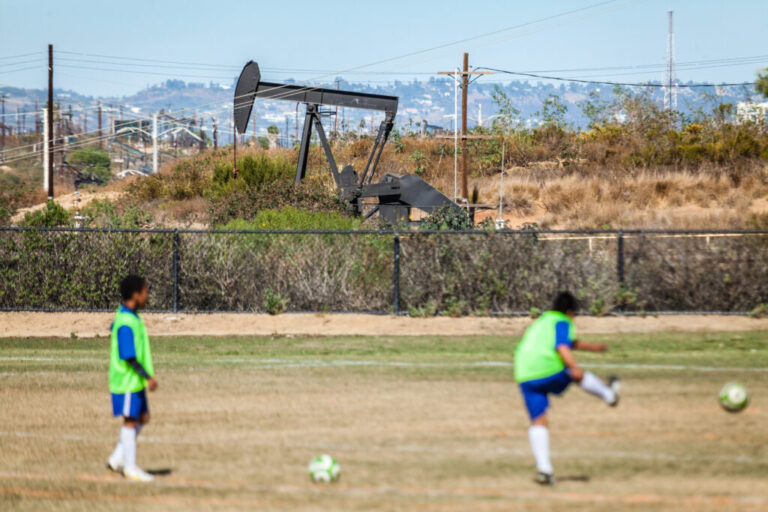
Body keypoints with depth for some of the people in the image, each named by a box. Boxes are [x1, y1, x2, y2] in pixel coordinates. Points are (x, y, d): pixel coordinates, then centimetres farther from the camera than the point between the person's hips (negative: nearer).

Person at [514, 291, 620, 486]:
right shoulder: (562, 322, 4)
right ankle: (609, 395, 49)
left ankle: (543, 468, -9)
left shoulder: (542, 322, 29)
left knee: (538, 422, 3)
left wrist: (590, 347, 57)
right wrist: (574, 367, -29)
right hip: (550, 372, -6)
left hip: (525, 377, 6)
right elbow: (562, 347, -16)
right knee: (579, 375, 24)